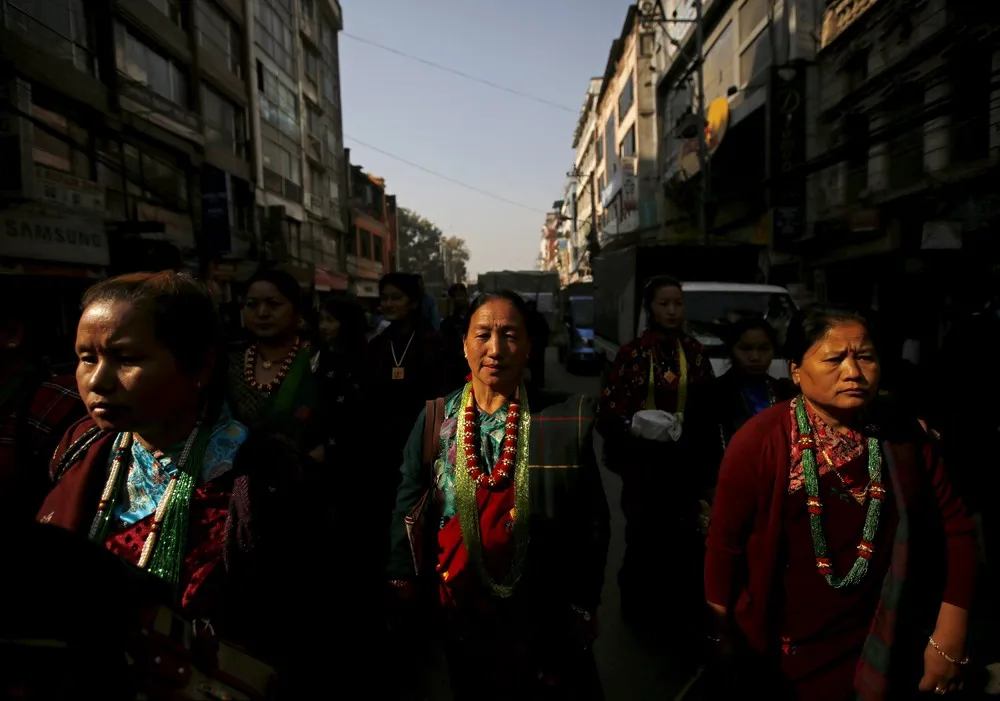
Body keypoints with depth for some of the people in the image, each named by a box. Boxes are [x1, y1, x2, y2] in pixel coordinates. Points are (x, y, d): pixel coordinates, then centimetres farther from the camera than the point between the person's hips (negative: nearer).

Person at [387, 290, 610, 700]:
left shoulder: (568, 420, -12)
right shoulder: (435, 420, -7)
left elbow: (592, 520, -5)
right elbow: (409, 510, 0)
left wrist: (585, 605, -2)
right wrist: (401, 583, -3)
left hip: (545, 613, -1)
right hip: (461, 609, 2)